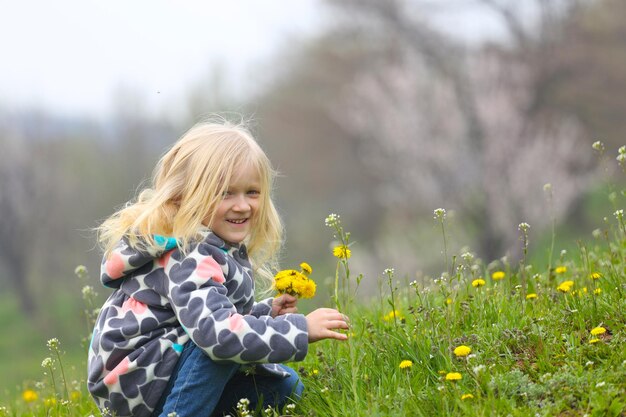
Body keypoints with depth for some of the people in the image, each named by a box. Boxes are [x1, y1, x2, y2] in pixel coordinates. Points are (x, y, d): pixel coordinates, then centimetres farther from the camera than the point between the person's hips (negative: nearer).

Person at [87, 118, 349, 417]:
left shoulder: (210, 245, 8)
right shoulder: (187, 257, -24)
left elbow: (223, 316, 20)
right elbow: (216, 331, -37)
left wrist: (266, 312, 3)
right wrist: (301, 329, -31)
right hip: (130, 382, -10)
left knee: (284, 386, 11)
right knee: (224, 344, -30)